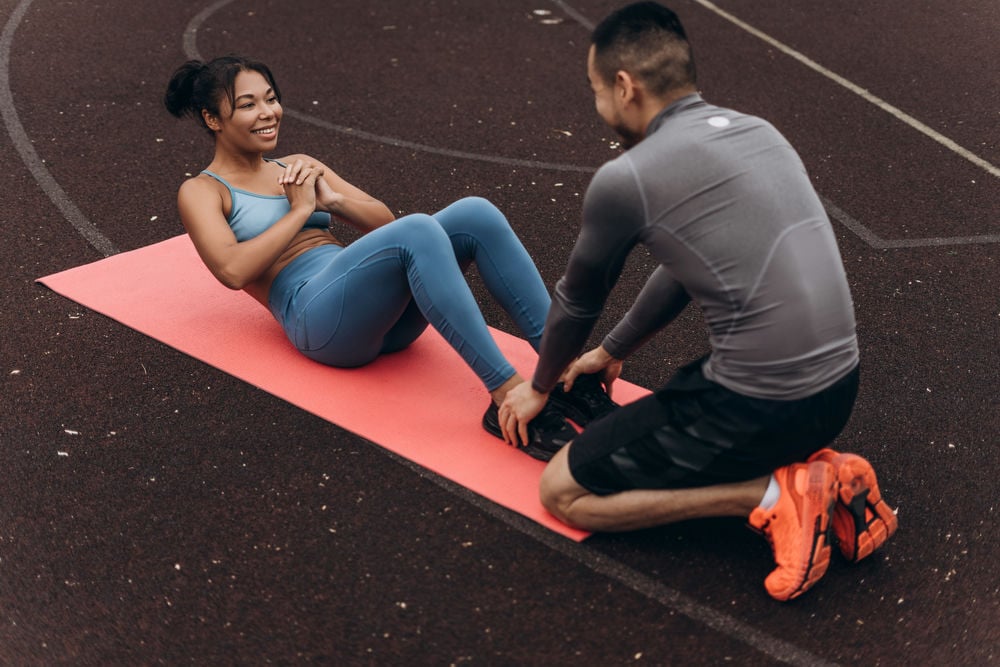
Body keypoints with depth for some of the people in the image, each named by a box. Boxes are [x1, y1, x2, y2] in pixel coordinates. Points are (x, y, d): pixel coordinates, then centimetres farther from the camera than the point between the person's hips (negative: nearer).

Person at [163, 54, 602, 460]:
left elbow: (384, 221, 20)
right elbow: (232, 270, -11)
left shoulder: (298, 169, 27)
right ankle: (508, 396, -41)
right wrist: (301, 210, -3)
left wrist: (333, 199, 2)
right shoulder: (202, 192, 10)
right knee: (419, 230, -34)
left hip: (387, 315, 6)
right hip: (318, 318, -6)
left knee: (476, 214, -21)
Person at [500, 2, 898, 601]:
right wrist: (612, 352, 34)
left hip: (763, 408, -8)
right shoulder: (756, 131, 11)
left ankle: (770, 496, -5)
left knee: (564, 493, 7)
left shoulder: (626, 180, -11)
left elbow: (579, 301, 7)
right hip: (839, 387, 8)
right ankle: (822, 472, 12)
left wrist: (540, 387, 26)